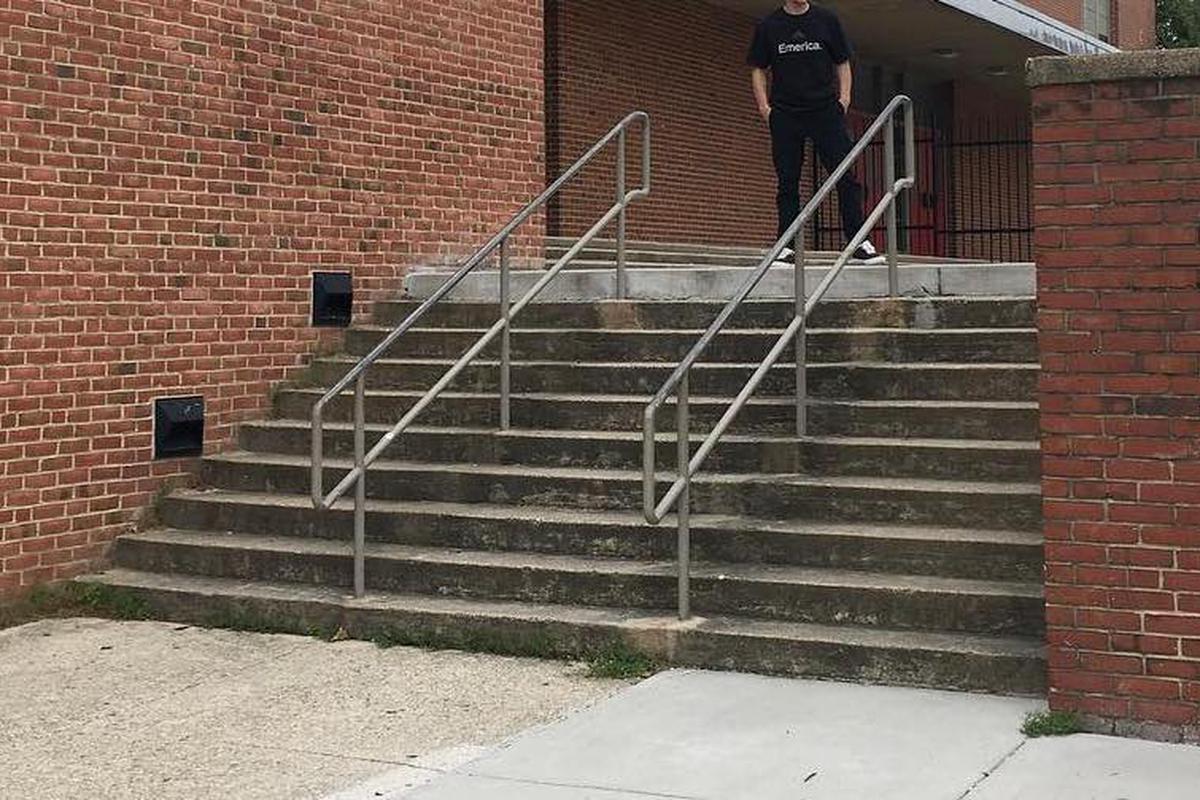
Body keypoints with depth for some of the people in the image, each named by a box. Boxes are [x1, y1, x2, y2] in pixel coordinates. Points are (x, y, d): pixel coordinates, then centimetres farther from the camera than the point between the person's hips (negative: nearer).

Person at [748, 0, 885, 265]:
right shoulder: (768, 27, 7)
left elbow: (842, 63, 13)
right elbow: (758, 69, 11)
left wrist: (844, 97, -1)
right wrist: (764, 106, -1)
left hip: (825, 110, 0)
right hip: (784, 114, 0)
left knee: (845, 177, -6)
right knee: (787, 182, 2)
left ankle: (858, 243, -4)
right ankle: (786, 246, 7)